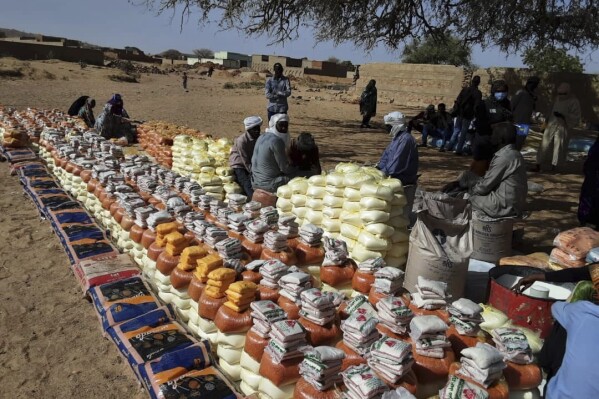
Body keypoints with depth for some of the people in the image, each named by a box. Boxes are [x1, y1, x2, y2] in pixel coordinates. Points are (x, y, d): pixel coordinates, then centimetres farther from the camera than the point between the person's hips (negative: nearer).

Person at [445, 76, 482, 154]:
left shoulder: (464, 89, 5)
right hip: (468, 115, -4)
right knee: (463, 133, 2)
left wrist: (455, 111, 9)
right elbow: (477, 106, -13)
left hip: (460, 113, 4)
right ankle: (459, 150, 1)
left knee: (456, 130, 17)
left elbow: (458, 100, 5)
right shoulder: (478, 93, -8)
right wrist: (475, 115, -7)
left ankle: (450, 146, 13)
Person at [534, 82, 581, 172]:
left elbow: (576, 117, -10)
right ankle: (538, 166, 0)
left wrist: (563, 115, -22)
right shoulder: (558, 99, 12)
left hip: (562, 127, -5)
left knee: (558, 147, -2)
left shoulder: (574, 102, -6)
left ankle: (554, 167, 8)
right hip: (551, 125, 5)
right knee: (545, 145, 0)